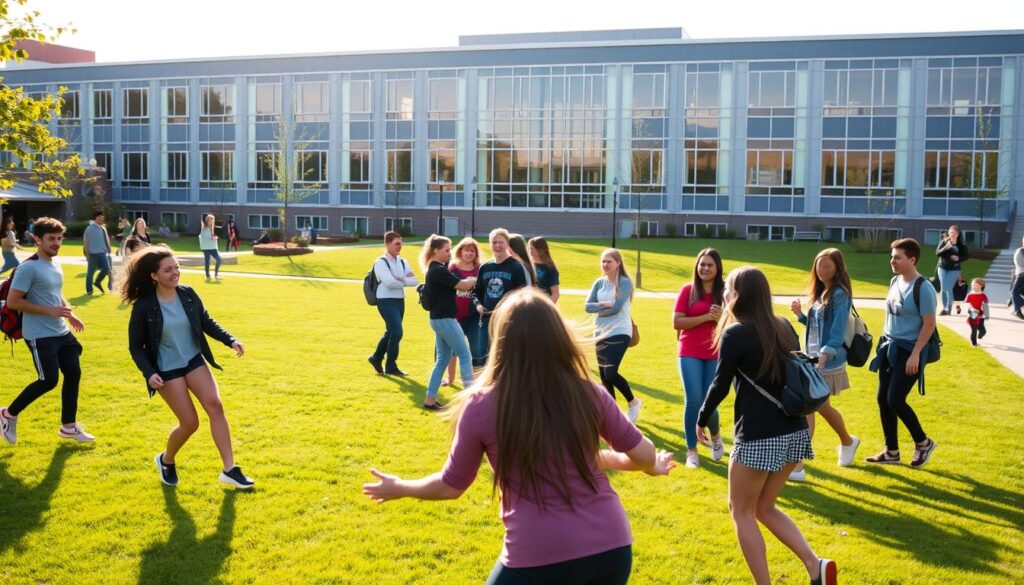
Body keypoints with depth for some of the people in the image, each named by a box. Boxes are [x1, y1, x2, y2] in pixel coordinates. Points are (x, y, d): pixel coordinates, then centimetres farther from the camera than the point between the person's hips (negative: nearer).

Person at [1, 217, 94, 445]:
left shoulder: (55, 265, 11)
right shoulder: (29, 268, -16)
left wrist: (70, 315, 9)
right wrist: (50, 311, -21)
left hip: (61, 332, 9)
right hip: (40, 336, -9)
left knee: (73, 373, 7)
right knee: (49, 380, -8)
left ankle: (68, 427, 20)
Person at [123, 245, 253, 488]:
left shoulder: (188, 294, -4)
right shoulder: (144, 307, -16)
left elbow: (207, 323, 9)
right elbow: (136, 346, -8)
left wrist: (231, 340, -4)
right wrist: (149, 373, -21)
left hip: (194, 361, 4)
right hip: (167, 370, -4)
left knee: (215, 406, -12)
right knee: (190, 423, -6)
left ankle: (229, 470, -7)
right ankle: (166, 461, 27)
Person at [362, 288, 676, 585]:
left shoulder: (482, 406, -8)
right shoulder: (590, 393, -3)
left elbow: (450, 486, 4)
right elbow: (643, 455, 8)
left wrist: (397, 488, 23)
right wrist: (655, 467, 33)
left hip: (538, 558, -3)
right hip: (612, 547, 3)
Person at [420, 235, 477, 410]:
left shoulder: (436, 269, 14)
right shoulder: (438, 270, -17)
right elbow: (463, 285, -16)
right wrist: (476, 279, 0)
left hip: (439, 319, 10)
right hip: (444, 319, -10)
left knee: (442, 359, 12)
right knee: (465, 355, -4)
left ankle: (430, 399, 14)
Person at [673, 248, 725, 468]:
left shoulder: (725, 292, 3)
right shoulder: (688, 290, 0)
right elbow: (677, 322, -7)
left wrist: (722, 319, -14)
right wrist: (706, 317, -14)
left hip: (716, 355, 1)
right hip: (690, 354, -1)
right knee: (694, 401, -9)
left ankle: (715, 436, 34)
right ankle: (691, 451, 8)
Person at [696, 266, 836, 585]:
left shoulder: (735, 334, -12)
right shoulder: (784, 327, 8)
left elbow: (720, 385, -7)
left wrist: (701, 420, 8)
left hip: (758, 438, -7)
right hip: (794, 432, 7)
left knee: (742, 511, 10)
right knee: (765, 508, 20)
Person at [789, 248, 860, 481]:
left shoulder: (839, 295, -12)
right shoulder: (820, 292, 13)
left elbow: (838, 330, -22)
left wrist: (826, 353, -36)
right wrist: (799, 314, 1)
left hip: (827, 362, -9)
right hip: (811, 359, 9)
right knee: (821, 406, 19)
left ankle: (796, 465, -5)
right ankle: (848, 442, 44)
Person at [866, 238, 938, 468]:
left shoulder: (923, 288, -17)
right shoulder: (895, 282, 7)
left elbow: (929, 324, -17)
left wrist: (915, 354, -20)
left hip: (909, 350, -8)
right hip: (889, 347, 8)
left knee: (895, 400, -9)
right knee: (883, 399, 8)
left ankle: (923, 442, 14)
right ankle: (891, 451, 20)